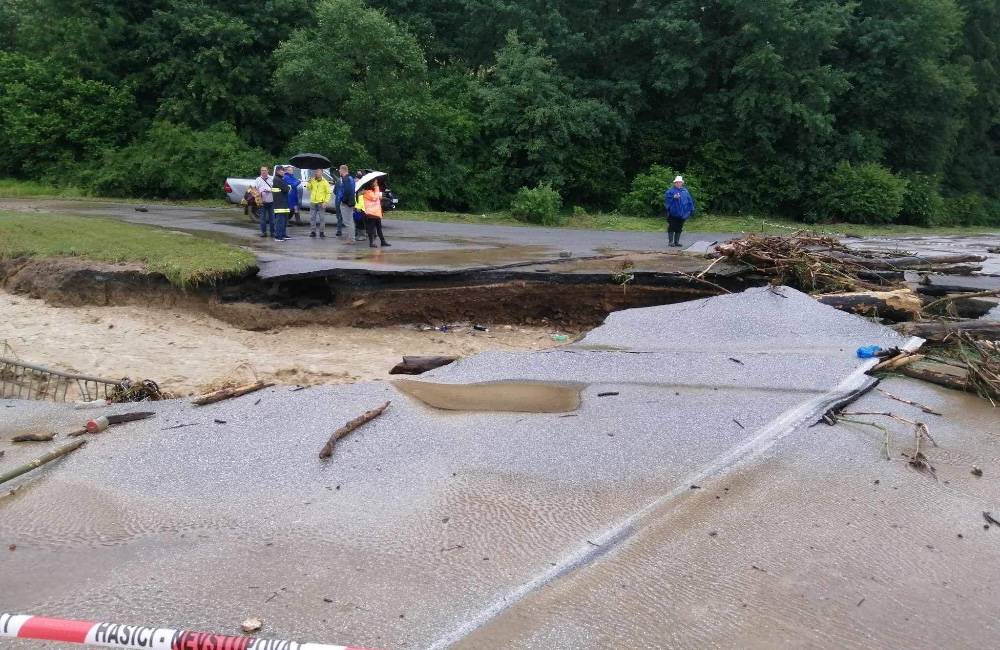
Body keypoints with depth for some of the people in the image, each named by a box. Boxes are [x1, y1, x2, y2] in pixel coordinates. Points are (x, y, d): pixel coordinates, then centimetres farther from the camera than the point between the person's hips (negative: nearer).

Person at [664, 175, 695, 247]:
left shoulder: (685, 191, 13)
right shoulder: (670, 191, 0)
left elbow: (690, 201, 17)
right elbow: (666, 198, -14)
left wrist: (691, 210, 13)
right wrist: (673, 197, -27)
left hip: (682, 214, 4)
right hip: (673, 213, -4)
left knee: (679, 228, 9)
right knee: (672, 228, -4)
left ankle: (677, 241, 16)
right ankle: (670, 241, 2)